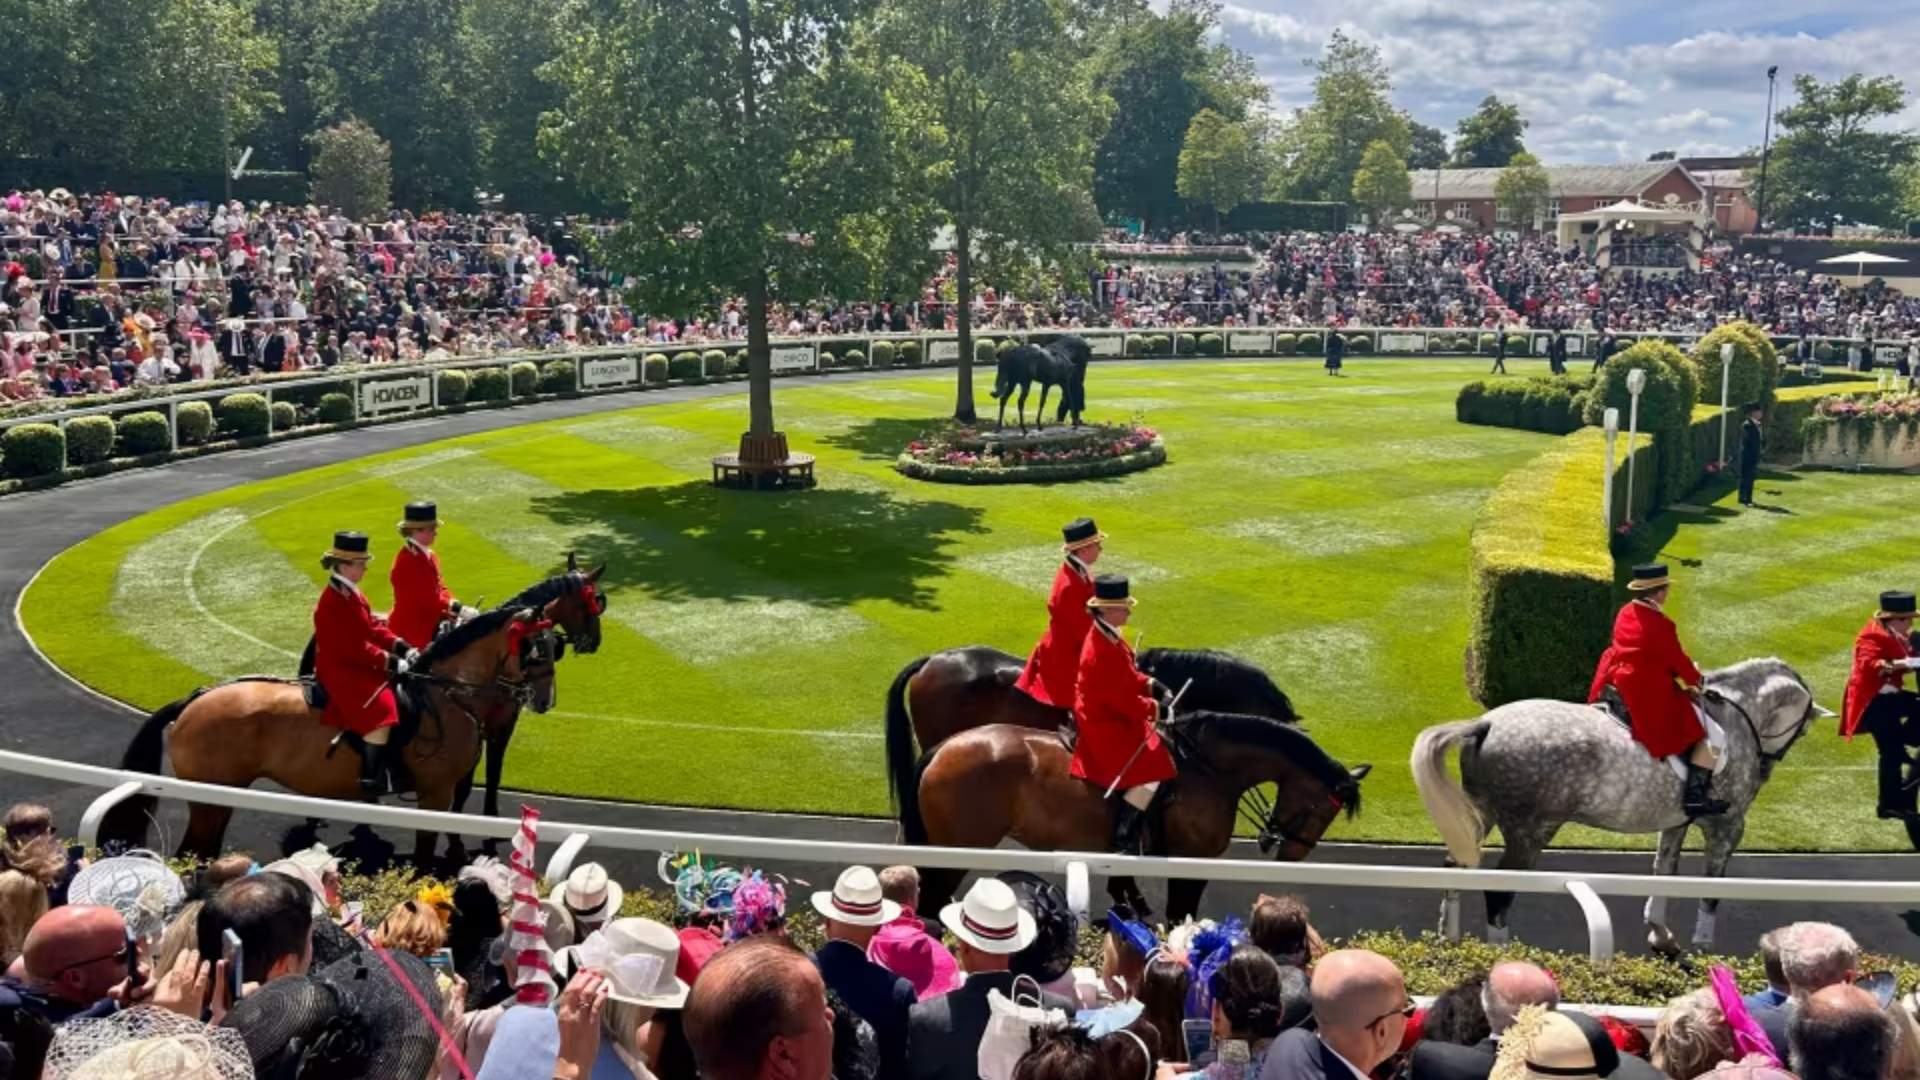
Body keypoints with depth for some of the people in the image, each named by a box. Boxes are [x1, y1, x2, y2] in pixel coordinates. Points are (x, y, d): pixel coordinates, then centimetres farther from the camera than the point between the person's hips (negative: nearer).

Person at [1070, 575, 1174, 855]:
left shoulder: (1107, 637, 4)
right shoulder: (1102, 652, -29)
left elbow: (1125, 674, 17)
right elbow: (1120, 698, -25)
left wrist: (1145, 683, 2)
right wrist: (1151, 708, -12)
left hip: (1110, 716, 11)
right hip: (1106, 725, -11)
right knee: (1151, 775, -15)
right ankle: (1121, 839, -6)